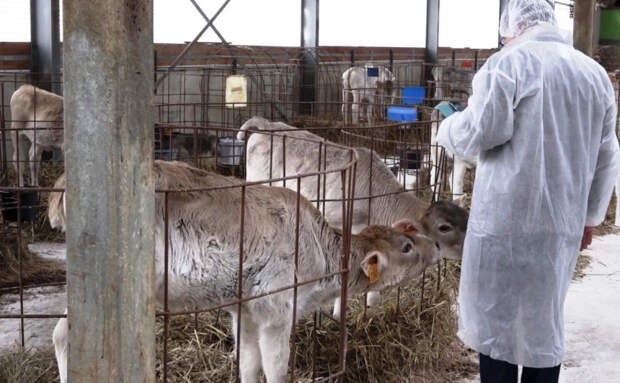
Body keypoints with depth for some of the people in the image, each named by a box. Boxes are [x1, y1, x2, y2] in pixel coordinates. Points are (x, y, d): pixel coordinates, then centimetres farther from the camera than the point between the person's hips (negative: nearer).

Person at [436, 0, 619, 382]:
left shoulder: (509, 62, -7)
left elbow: (482, 131, -14)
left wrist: (447, 127, 7)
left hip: (508, 218, -5)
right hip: (564, 220, 6)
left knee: (497, 320, 5)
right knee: (545, 322, 15)